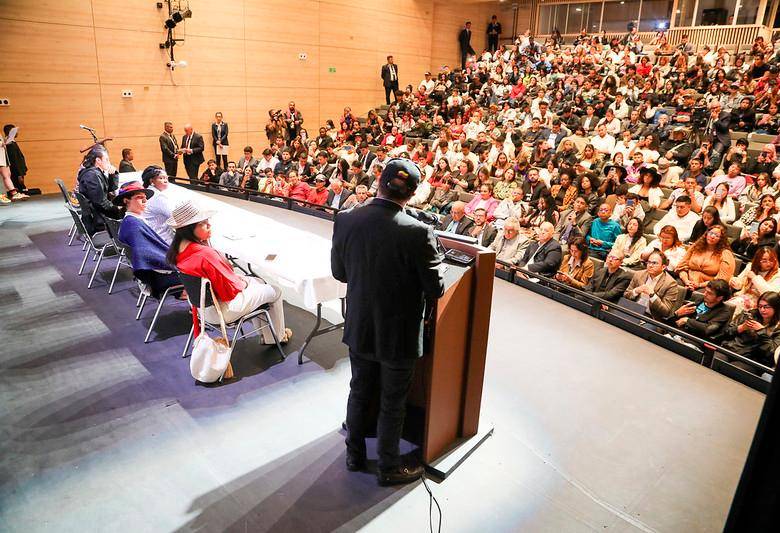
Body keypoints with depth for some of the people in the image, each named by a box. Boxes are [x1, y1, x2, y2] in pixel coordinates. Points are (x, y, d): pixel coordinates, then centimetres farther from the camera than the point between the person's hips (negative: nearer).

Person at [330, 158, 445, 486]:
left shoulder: (345, 221, -12)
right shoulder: (418, 233, -25)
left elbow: (339, 273, 0)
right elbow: (435, 289, -16)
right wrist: (437, 259, 3)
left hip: (359, 329, 4)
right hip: (398, 335, -4)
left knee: (360, 393, 24)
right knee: (392, 404, 15)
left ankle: (355, 455, 44)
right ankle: (388, 468, 35)